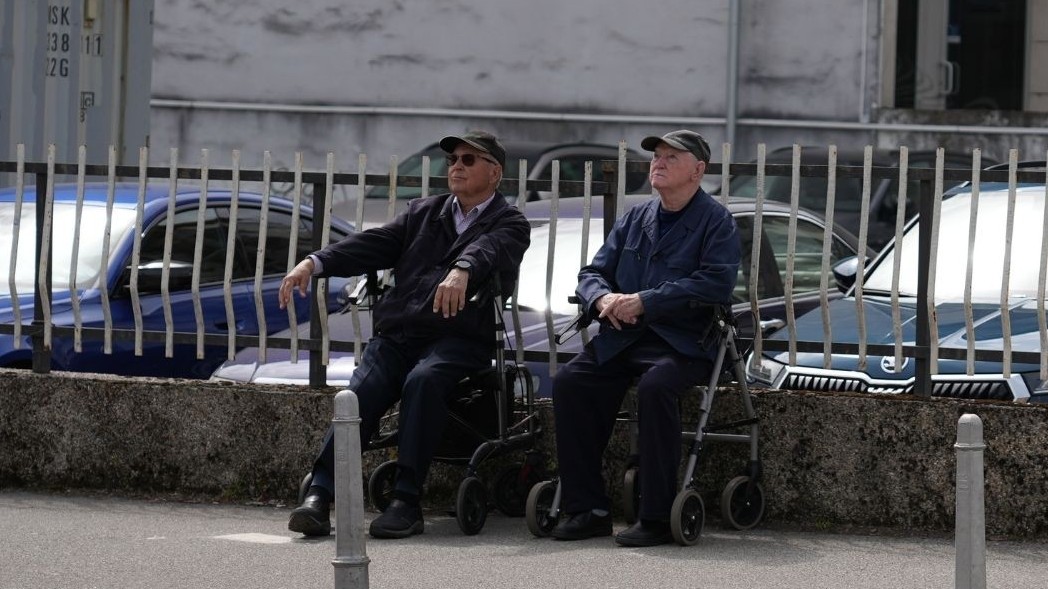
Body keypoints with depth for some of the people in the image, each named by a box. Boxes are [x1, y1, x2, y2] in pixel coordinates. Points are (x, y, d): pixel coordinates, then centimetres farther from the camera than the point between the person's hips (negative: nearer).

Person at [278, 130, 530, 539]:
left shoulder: (509, 225, 10)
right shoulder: (423, 213, 25)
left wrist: (462, 271, -39)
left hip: (459, 339, -4)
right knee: (361, 390, -24)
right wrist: (315, 263, -7)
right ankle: (319, 496, -34)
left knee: (423, 381, -35)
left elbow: (488, 249, -14)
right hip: (398, 333, 4)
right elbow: (373, 245, 11)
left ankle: (406, 501, -36)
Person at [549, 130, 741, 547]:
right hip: (622, 337, 6)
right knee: (569, 382, -18)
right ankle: (587, 508, -13)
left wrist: (644, 302, -19)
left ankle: (658, 517, -29)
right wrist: (603, 298, -10)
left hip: (685, 343, -6)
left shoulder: (716, 223, 0)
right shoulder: (635, 220, 19)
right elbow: (592, 273, 17)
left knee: (655, 386, -36)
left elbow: (716, 283, -15)